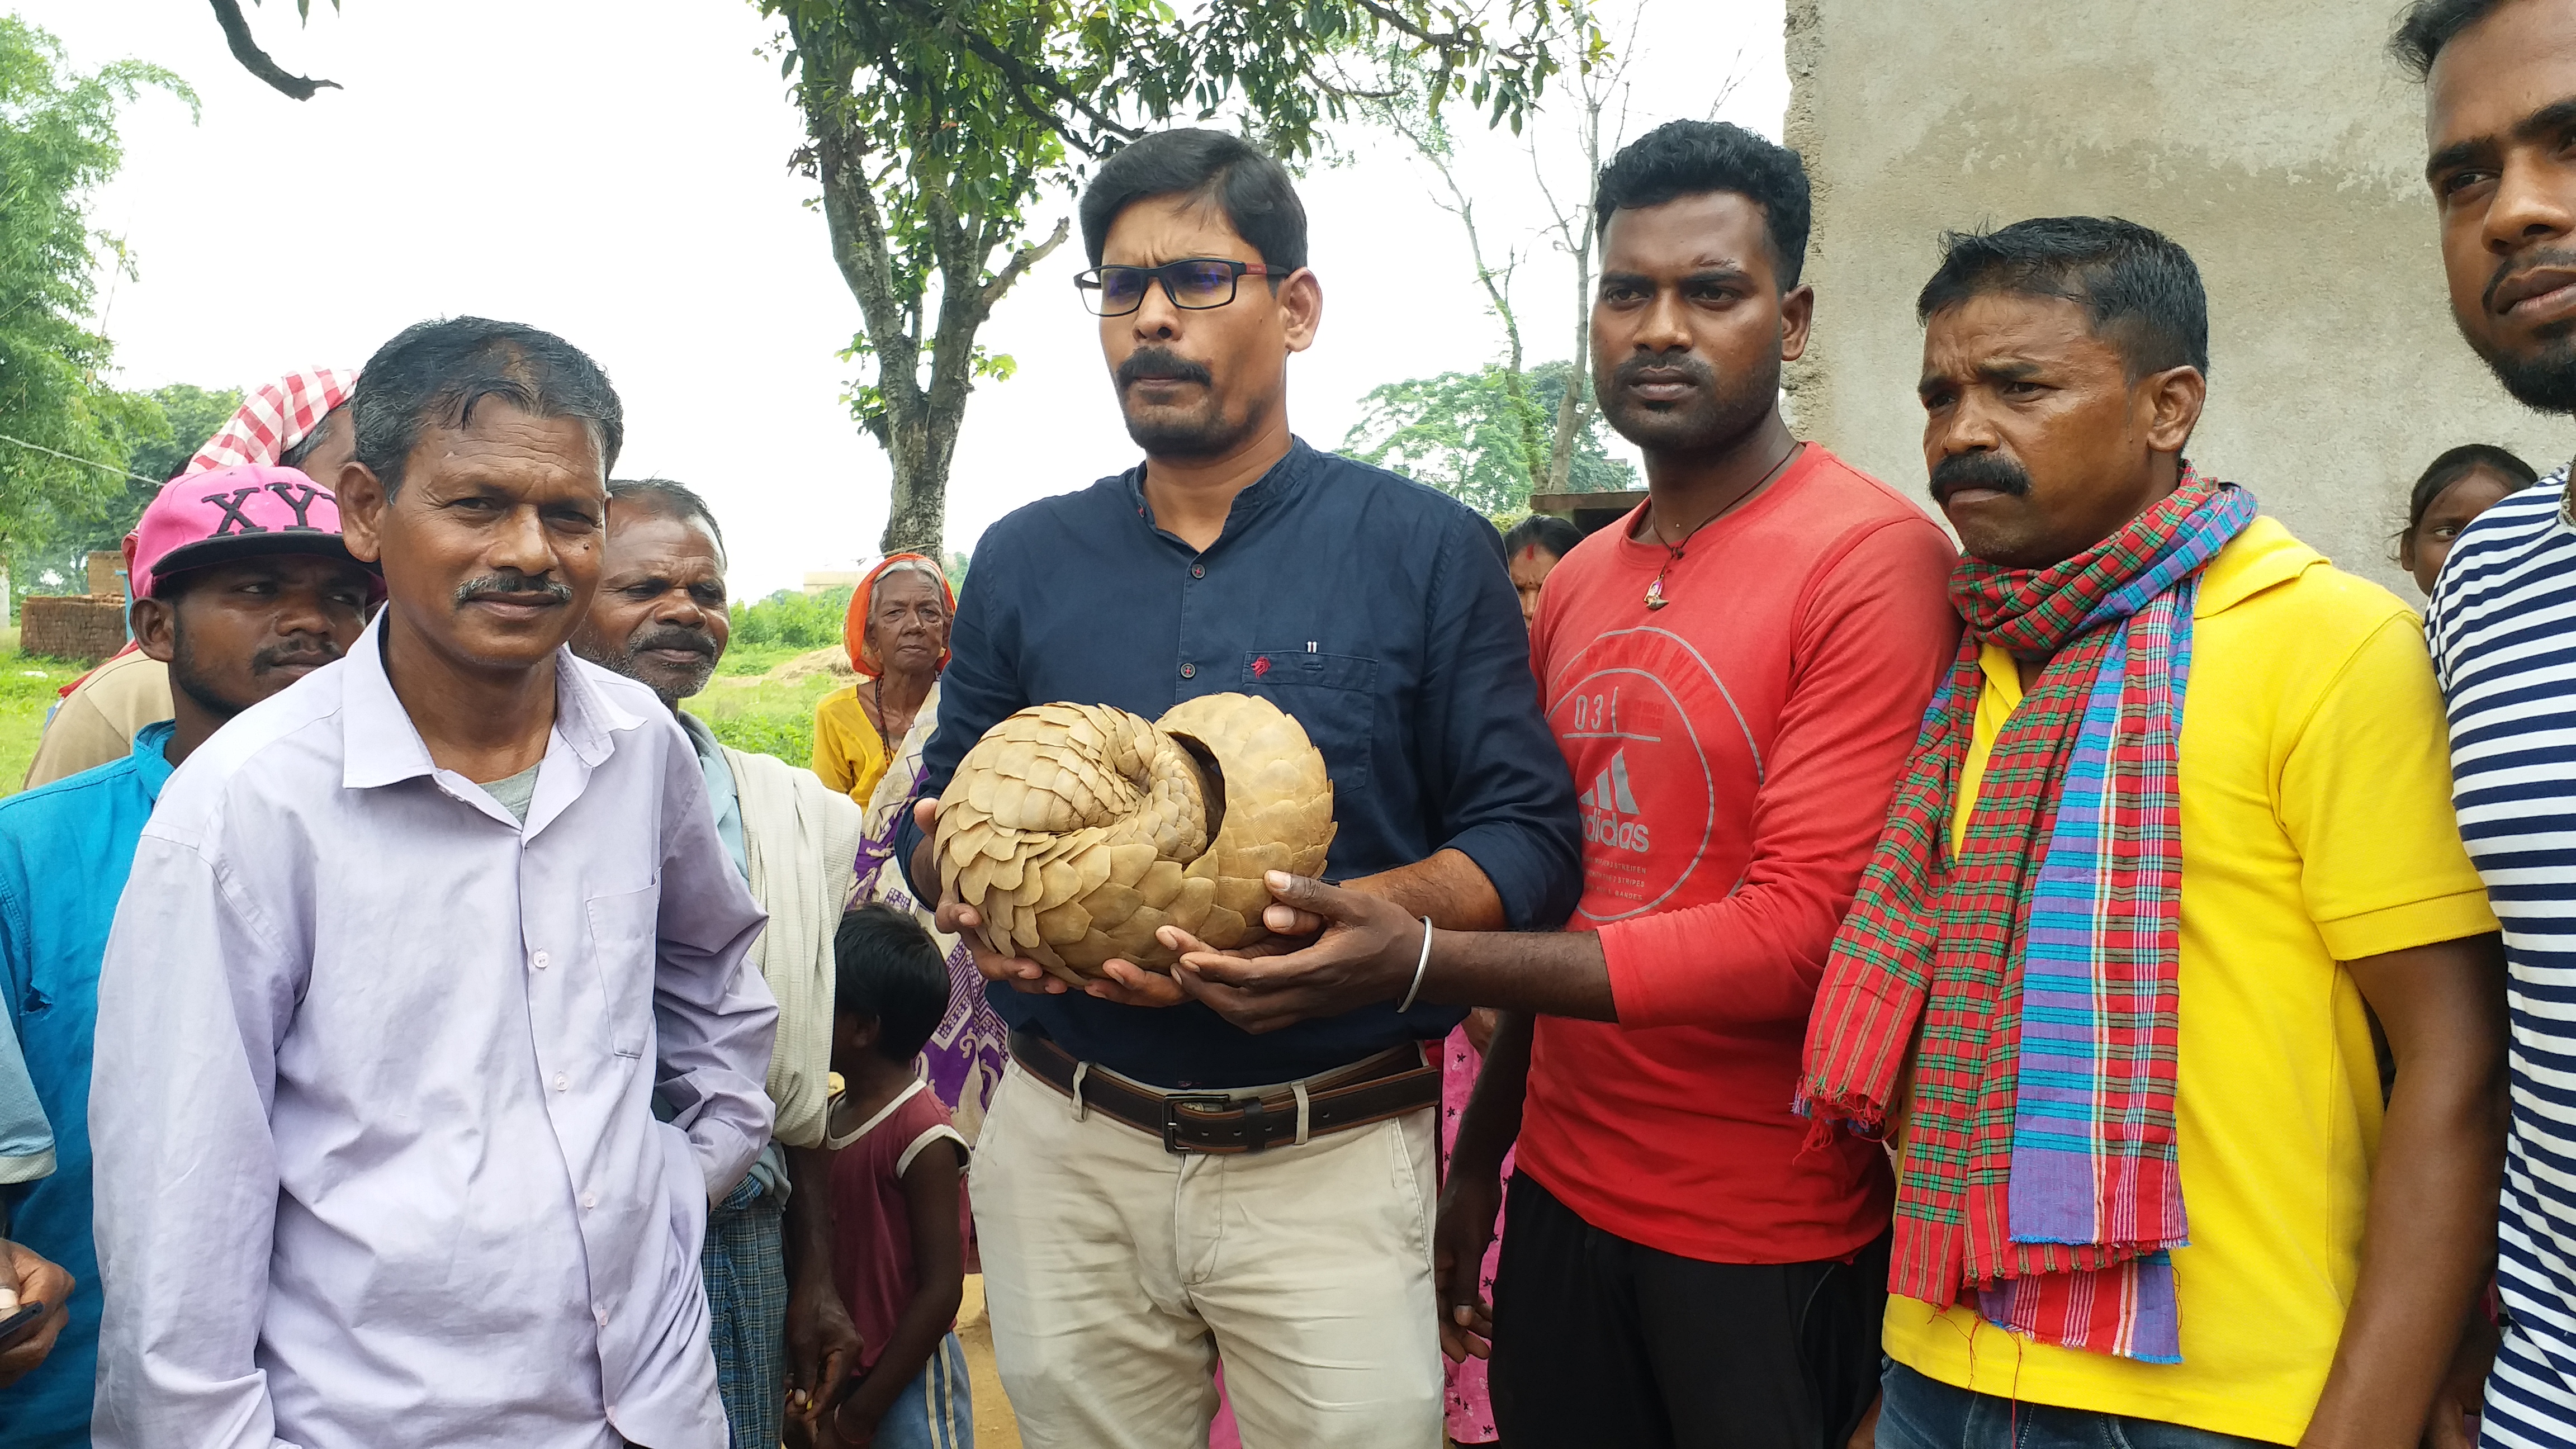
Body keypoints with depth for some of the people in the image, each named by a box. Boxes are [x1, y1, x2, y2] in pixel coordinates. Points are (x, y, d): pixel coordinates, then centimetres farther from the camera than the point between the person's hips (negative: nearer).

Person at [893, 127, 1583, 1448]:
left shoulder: (1427, 549, -3)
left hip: (1331, 1167, -2)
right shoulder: (1025, 560, 7)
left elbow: (1529, 841, -7)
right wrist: (962, 878, -10)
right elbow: (942, 807, 14)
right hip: (1064, 1151, 3)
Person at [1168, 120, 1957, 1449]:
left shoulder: (1873, 559, -14)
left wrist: (1420, 961, -24)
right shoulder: (1576, 583, 8)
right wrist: (1477, 1160, 11)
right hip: (1564, 1194, 6)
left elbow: (1801, 935, -20)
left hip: (1768, 1240, -5)